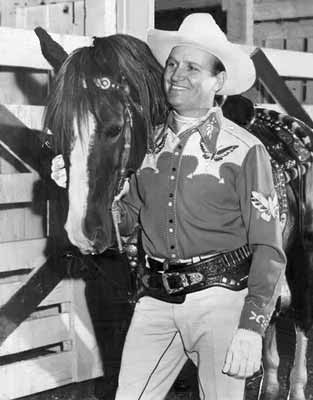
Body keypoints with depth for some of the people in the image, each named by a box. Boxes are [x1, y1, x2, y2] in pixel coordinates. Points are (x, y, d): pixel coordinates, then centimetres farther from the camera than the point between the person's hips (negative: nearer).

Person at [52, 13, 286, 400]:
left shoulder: (244, 150, -8)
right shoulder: (148, 143, 7)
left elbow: (268, 249, -10)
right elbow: (125, 218, 14)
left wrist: (251, 327, -19)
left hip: (220, 299, -4)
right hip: (156, 300, 4)